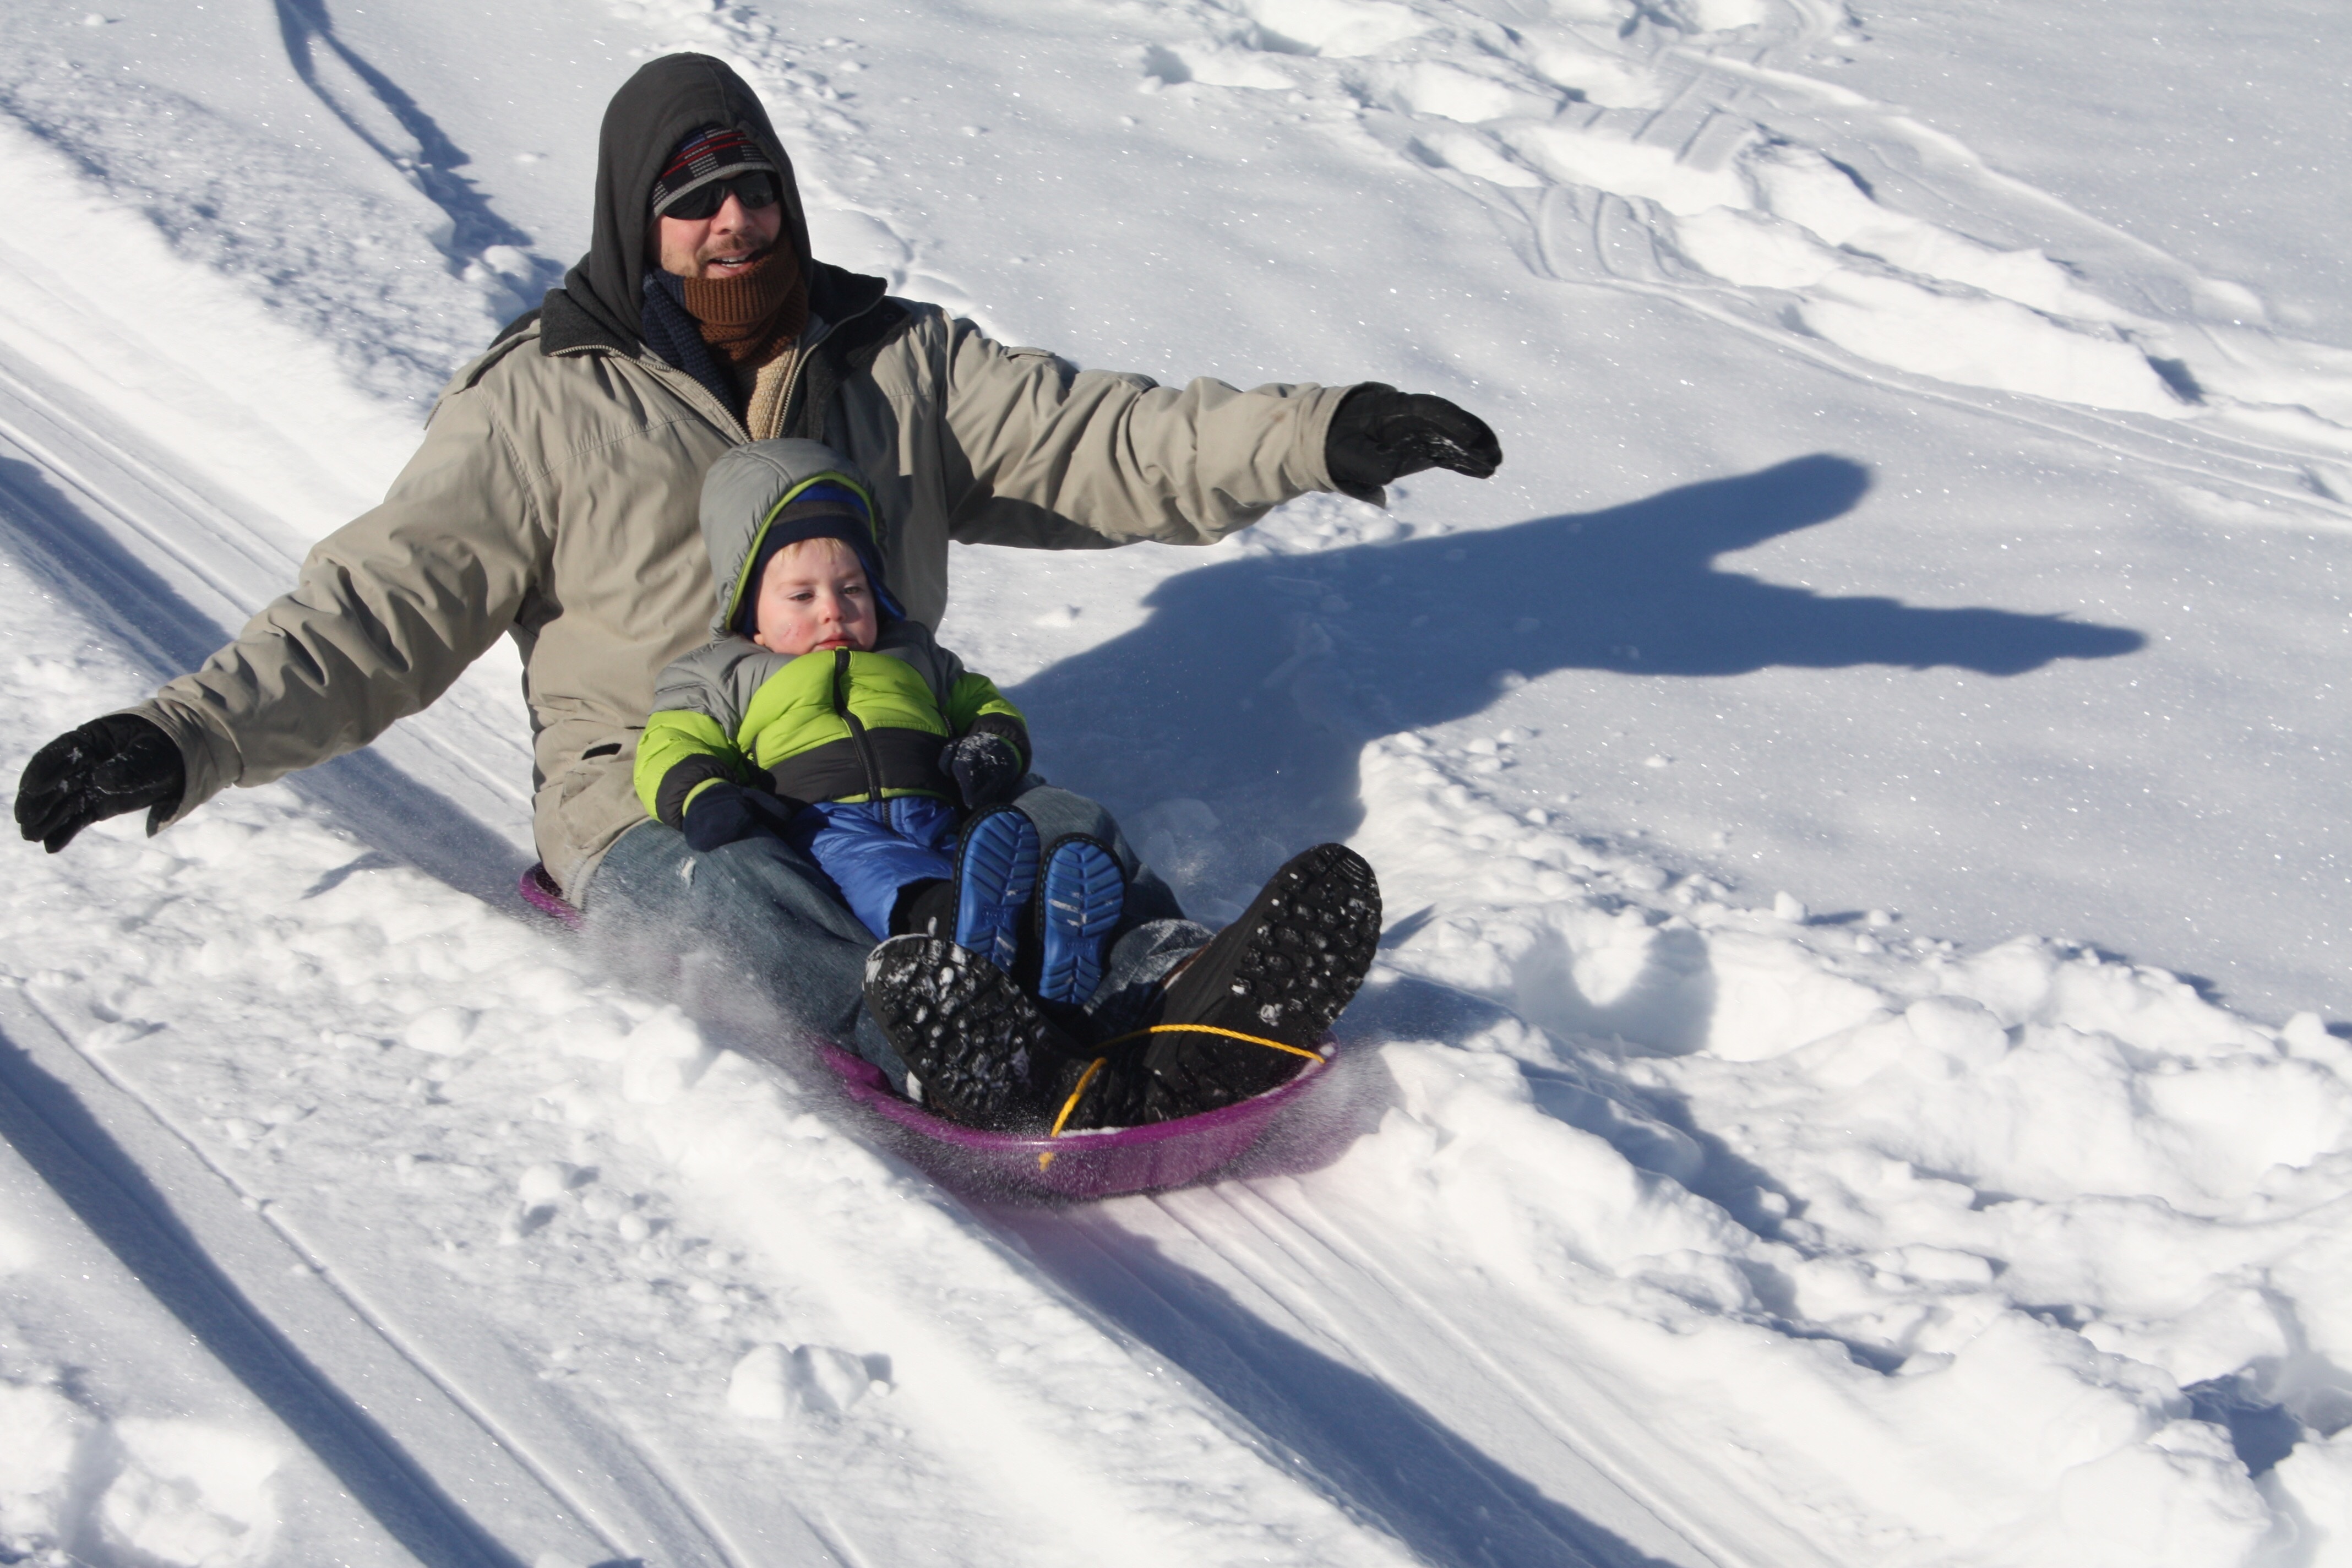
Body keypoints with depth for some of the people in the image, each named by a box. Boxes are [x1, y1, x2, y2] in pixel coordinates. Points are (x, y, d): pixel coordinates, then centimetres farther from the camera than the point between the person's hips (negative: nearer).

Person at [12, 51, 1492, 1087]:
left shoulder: (901, 360, 12)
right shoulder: (540, 406, 4)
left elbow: (1099, 441, 5)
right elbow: (382, 608, 1)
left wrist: (1318, 433, -9)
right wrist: (186, 739, -13)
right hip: (651, 797, -3)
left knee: (1066, 841, -27)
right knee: (754, 913, -37)